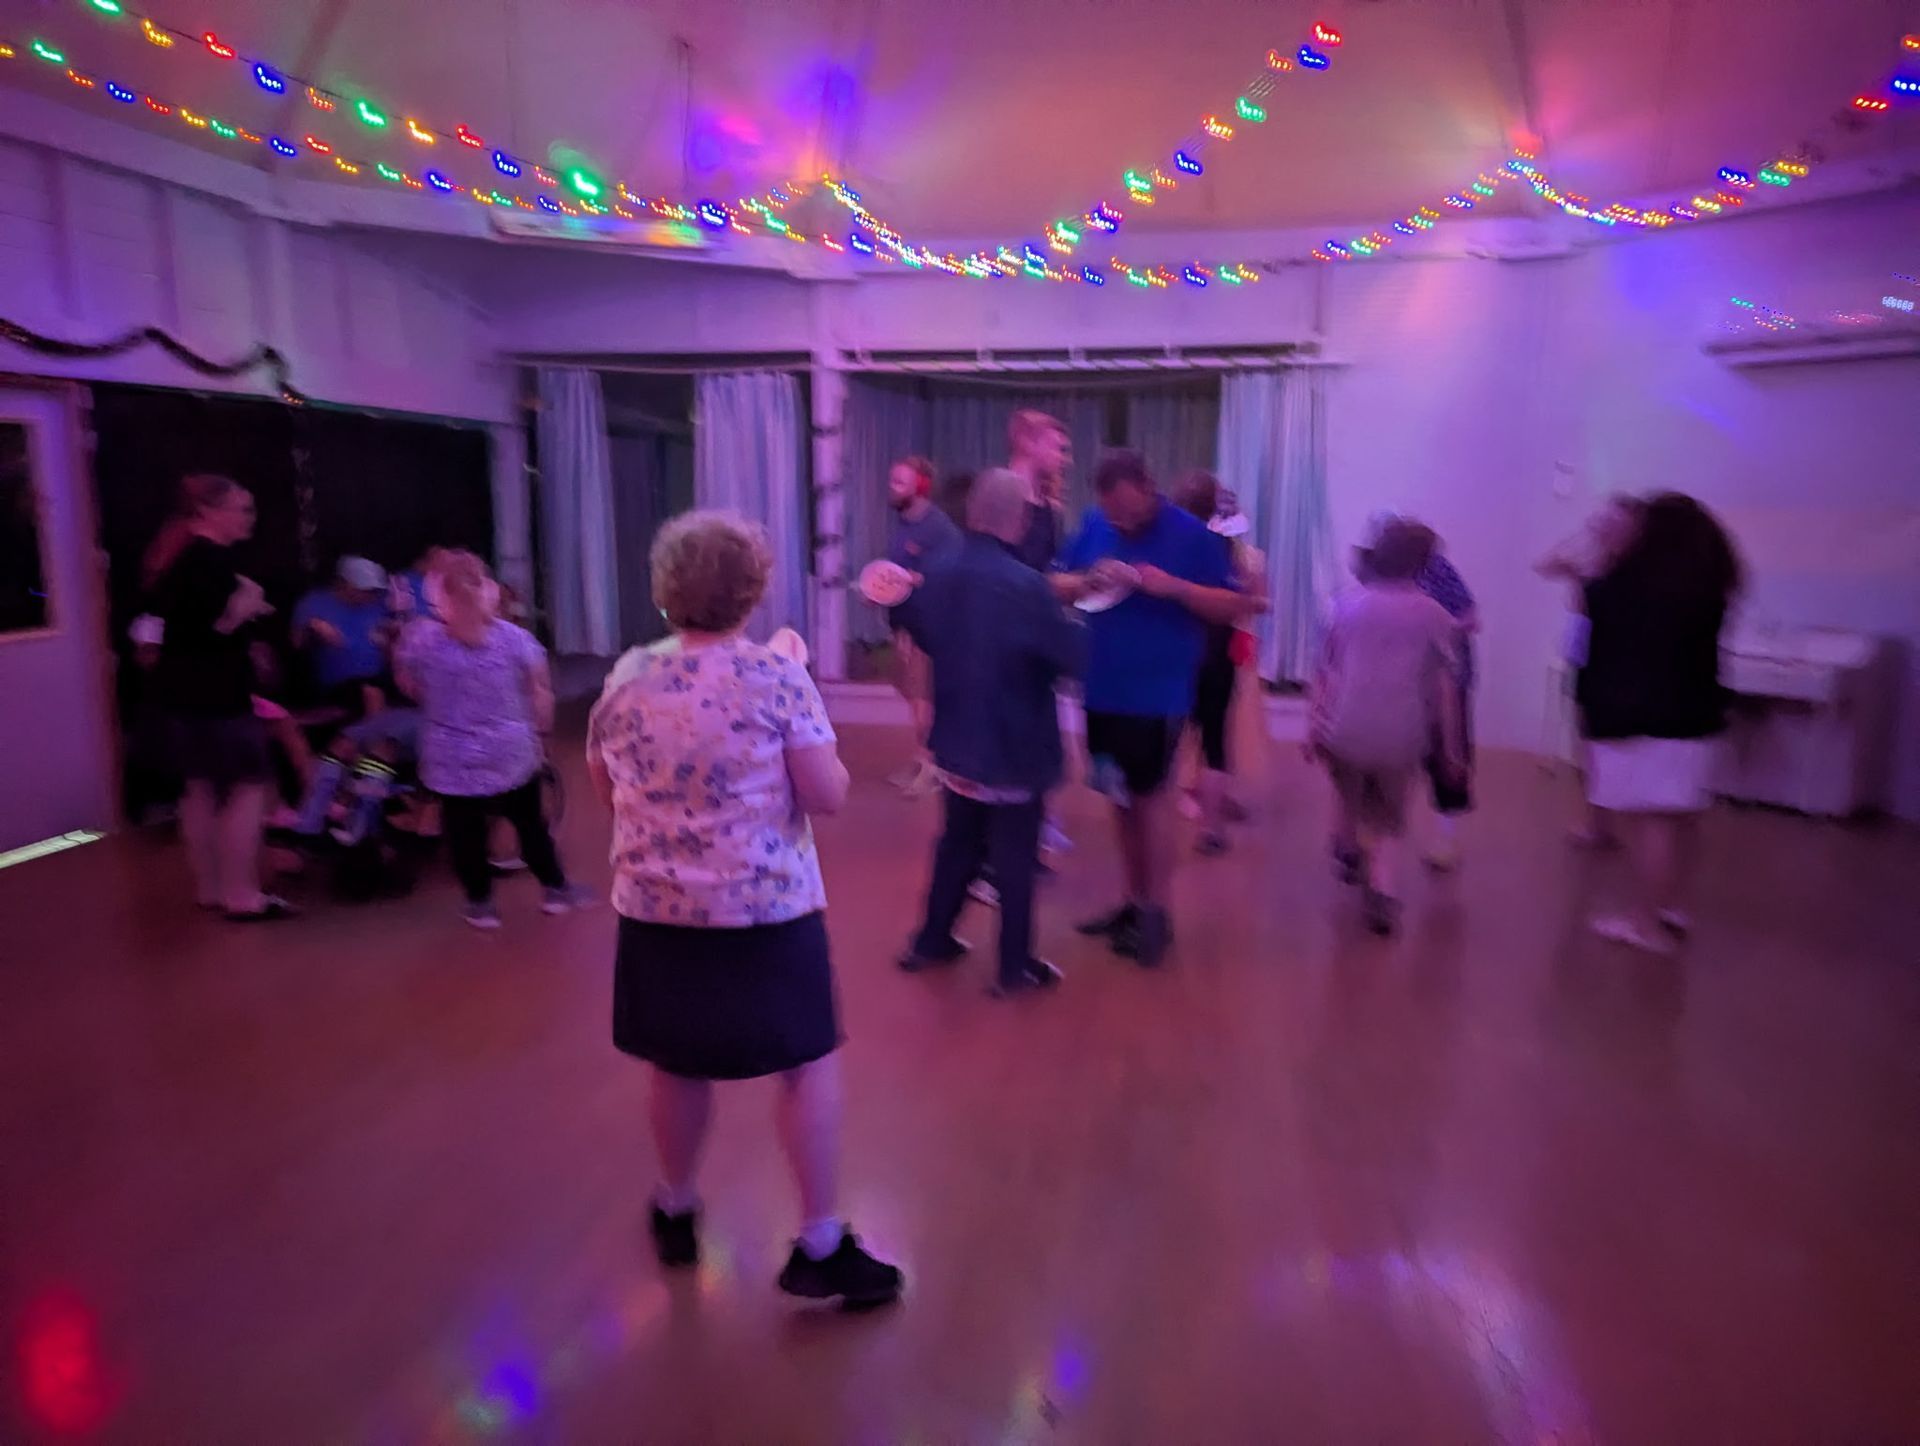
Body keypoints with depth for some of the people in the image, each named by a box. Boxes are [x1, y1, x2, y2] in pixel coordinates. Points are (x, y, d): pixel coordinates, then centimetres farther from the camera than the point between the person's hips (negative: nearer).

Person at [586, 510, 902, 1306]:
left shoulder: (625, 681, -1)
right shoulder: (779, 678, -13)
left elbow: (604, 789, 11)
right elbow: (828, 795, -15)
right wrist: (823, 758, 5)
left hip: (657, 907, 4)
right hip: (768, 908, -4)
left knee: (679, 1067, 19)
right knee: (808, 1066, 8)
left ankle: (677, 1217, 38)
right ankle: (820, 1247, 13)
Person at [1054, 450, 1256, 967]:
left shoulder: (1191, 534, -8)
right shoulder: (1095, 525, 2)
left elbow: (1234, 607, -7)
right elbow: (1057, 586, 8)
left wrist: (1174, 586, -22)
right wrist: (1090, 581, -14)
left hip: (1158, 695, -5)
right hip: (1102, 689, 5)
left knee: (1147, 795, -2)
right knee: (1121, 797, 13)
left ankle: (1156, 912, 10)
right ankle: (1134, 900, 26)